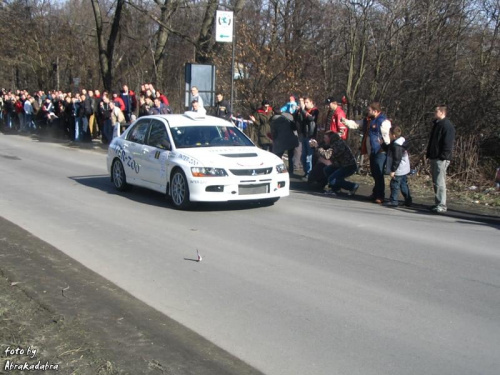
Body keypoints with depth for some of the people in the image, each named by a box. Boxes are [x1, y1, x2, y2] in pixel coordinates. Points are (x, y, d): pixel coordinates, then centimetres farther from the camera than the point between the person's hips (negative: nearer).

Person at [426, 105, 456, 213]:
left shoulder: (447, 126, -12)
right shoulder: (436, 124, 19)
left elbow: (448, 143, -18)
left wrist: (443, 156, -22)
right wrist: (429, 155, 19)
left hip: (441, 159, -10)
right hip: (434, 158, 10)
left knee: (440, 183, -10)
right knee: (435, 182, 13)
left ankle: (442, 205, -8)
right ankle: (438, 203, 20)